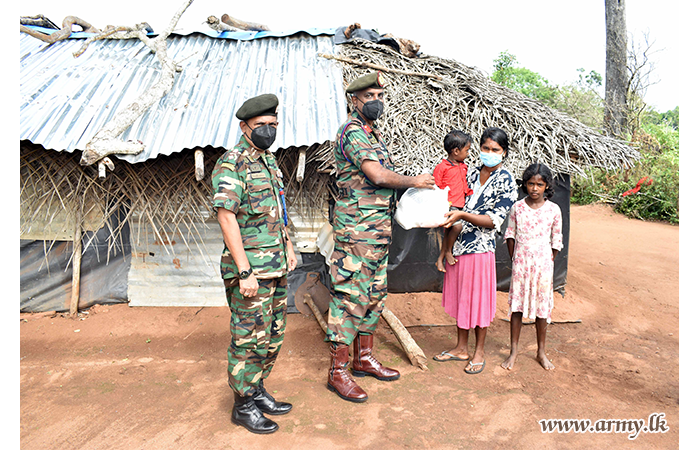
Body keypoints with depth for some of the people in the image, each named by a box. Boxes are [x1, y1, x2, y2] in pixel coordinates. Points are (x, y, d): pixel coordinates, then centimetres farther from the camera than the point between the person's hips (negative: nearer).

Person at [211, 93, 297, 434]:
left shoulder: (268, 160, 15)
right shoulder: (231, 164, -13)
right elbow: (226, 216, -20)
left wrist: (288, 246, 18)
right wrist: (244, 272, -23)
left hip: (276, 266, 9)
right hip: (250, 268, -9)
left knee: (272, 336, 16)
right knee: (250, 339, 1)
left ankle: (257, 391, 32)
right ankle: (243, 406, 17)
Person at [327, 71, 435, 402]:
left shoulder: (373, 133, 19)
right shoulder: (352, 132, -12)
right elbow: (378, 175, -22)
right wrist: (414, 181, -9)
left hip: (378, 229, 10)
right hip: (356, 229, -10)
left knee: (374, 295, 15)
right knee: (350, 297, -5)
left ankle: (364, 358, 29)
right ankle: (338, 372, 6)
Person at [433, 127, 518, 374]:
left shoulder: (506, 181, -8)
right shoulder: (471, 172, 8)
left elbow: (494, 220, -15)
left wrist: (462, 215, -26)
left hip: (481, 247, -6)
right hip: (458, 242, 6)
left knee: (479, 298, 4)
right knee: (460, 297, 14)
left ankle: (479, 353, 22)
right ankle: (461, 348, 30)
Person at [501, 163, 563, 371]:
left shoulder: (553, 209, -3)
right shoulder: (517, 207, -2)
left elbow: (556, 240, 5)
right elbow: (510, 234, 7)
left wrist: (549, 263, 4)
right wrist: (514, 259, 3)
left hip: (543, 264, 0)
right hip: (521, 263, 0)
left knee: (542, 308, 8)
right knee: (516, 307, 5)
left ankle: (541, 352, 24)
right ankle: (513, 351, 17)